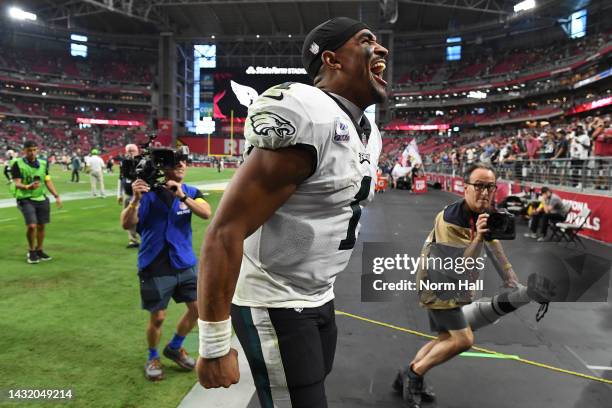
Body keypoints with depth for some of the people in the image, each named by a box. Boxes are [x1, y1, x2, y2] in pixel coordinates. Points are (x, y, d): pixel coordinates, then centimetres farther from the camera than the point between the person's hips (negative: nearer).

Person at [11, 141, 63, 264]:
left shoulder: (43, 163, 9)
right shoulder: (18, 164, -6)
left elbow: (48, 181, 15)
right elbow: (17, 183, -12)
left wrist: (56, 196, 8)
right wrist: (28, 187, -32)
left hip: (41, 198, 5)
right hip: (26, 199, -5)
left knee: (41, 226, 7)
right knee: (32, 226, -14)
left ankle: (39, 250, 24)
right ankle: (31, 252, 8)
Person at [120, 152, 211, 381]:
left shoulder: (190, 193, 1)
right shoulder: (149, 192, -10)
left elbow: (206, 213, -18)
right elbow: (127, 224, -16)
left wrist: (182, 196, -31)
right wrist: (136, 200, -33)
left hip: (185, 263, 4)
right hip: (156, 267, -4)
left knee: (198, 308, 8)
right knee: (157, 317, 4)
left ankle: (175, 348, 33)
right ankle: (152, 358, 32)